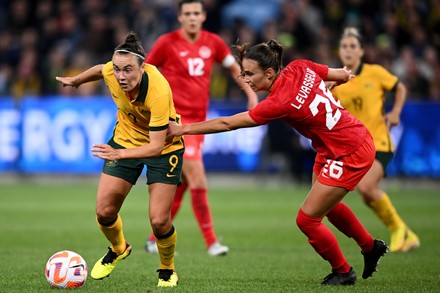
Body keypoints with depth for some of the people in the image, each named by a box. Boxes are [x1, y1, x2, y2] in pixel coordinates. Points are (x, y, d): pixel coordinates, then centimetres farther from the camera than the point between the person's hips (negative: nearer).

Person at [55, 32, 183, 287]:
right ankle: (119, 249, 34)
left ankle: (167, 270, 20)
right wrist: (75, 81, 21)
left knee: (159, 220, -11)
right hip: (126, 139, 5)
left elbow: (156, 146, -37)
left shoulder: (159, 92, -38)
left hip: (164, 147, -5)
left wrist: (120, 154, -50)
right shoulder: (111, 72, -23)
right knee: (104, 211, 0)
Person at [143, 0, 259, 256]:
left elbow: (234, 67, 19)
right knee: (198, 179, -16)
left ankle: (155, 239, 24)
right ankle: (212, 242, -11)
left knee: (181, 184, 11)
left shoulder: (213, 43, 6)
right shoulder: (167, 43, -7)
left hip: (198, 120, 6)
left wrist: (251, 93, 7)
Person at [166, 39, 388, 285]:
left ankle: (343, 272, 20)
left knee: (306, 219, -1)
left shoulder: (281, 103, -30)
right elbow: (343, 75, 4)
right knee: (327, 204, 30)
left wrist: (183, 129, -17)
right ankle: (371, 247, 51)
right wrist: (345, 74, 29)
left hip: (349, 155, -10)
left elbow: (226, 124, -24)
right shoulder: (300, 68, -10)